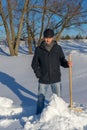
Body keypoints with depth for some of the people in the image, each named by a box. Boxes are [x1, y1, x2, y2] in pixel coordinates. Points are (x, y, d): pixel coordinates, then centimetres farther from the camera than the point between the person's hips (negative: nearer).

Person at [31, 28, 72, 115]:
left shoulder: (58, 48, -2)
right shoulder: (39, 49, -4)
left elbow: (62, 61, 4)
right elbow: (34, 64, 4)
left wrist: (67, 64, -16)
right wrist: (38, 74, -6)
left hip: (56, 79, 0)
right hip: (43, 80, 0)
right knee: (41, 99, 12)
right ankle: (39, 115, 31)